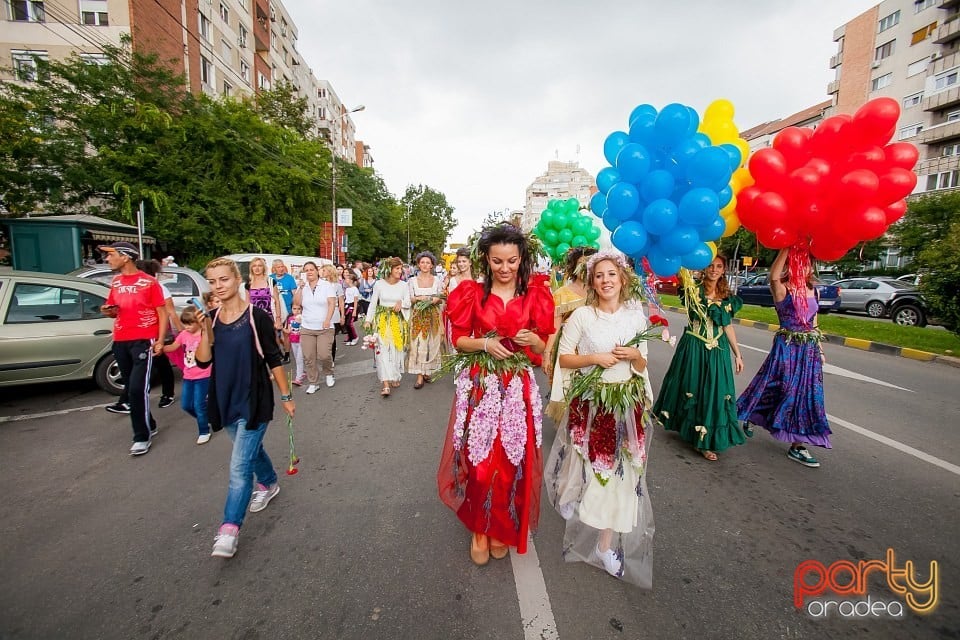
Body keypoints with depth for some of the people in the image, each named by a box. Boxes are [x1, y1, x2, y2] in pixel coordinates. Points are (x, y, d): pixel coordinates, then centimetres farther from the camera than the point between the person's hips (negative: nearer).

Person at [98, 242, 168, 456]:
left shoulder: (149, 282, -6)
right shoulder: (115, 282, 13)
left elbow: (162, 313, -6)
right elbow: (113, 310, 23)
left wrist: (160, 340, -14)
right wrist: (108, 311, -1)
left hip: (144, 341, -7)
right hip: (120, 342, 7)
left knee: (138, 389, -10)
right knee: (130, 389, 12)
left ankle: (142, 436, 1)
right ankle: (149, 425, 27)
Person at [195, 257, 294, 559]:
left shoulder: (257, 316, -12)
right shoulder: (212, 318, 3)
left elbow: (273, 359, -7)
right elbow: (203, 361, -1)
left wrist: (286, 396, -4)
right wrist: (205, 332, -16)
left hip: (253, 400, -6)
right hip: (226, 400, 6)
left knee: (240, 465, -6)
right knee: (250, 449, 24)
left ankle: (229, 528, 4)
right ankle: (269, 483, 48)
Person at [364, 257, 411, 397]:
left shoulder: (404, 285, 1)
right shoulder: (379, 284, -2)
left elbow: (408, 303, 2)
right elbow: (372, 304, 0)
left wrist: (401, 302, -19)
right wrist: (368, 320, -6)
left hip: (398, 321, 2)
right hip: (382, 320, -2)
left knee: (396, 350, 9)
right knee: (383, 350, -9)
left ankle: (395, 377, 29)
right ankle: (386, 384, -11)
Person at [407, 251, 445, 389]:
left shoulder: (437, 280, 6)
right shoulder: (413, 280, 5)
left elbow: (441, 299, 7)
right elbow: (410, 299, 2)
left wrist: (436, 300, -14)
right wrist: (418, 298, -17)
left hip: (433, 316, 1)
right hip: (418, 315, -1)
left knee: (432, 344, 3)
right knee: (418, 345, -6)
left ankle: (428, 372, 17)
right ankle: (420, 376, -3)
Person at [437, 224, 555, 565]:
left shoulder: (535, 295, 2)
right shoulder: (473, 293, 1)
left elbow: (544, 349, 7)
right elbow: (458, 339, 3)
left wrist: (533, 340, -15)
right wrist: (484, 344, -14)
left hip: (518, 389, 1)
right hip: (479, 386, 0)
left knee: (511, 461, 8)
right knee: (478, 460, 4)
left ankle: (503, 528, 35)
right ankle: (479, 527, 31)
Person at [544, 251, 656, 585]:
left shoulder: (636, 315, 3)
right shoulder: (581, 315, -8)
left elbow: (642, 365, 9)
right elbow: (564, 358, -5)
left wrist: (634, 355, -12)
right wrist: (594, 358, -18)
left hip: (627, 404, 3)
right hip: (589, 402, -3)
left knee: (620, 469, 7)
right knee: (587, 460, 12)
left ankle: (607, 542, 24)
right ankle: (571, 496, 47)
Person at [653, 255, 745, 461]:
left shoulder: (726, 296, 7)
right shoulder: (693, 290, -3)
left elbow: (728, 326, 10)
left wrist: (737, 354, 9)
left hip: (717, 350, 4)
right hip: (693, 347, -3)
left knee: (713, 391, 5)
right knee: (690, 387, 7)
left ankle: (705, 440, 19)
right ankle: (687, 429, 29)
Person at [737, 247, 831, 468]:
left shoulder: (812, 291, 9)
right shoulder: (782, 290, -9)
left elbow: (813, 323, 16)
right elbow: (773, 276, -34)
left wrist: (820, 350, 16)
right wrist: (787, 247, -32)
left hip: (809, 350, 6)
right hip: (787, 348, -6)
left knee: (805, 394, 8)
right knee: (778, 389, 0)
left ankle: (797, 446, 19)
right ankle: (749, 418, 25)